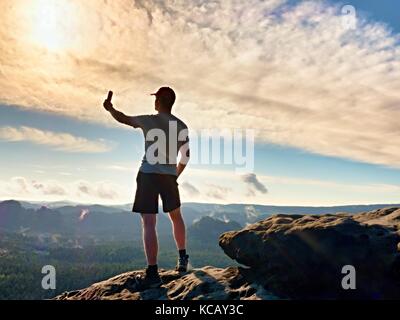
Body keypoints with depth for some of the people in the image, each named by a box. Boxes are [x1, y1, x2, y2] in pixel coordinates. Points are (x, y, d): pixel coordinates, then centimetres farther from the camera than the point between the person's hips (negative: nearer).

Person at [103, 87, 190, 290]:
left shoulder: (149, 121, -2)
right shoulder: (181, 126, 6)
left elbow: (122, 118, 14)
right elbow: (186, 157, 10)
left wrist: (109, 108, 33)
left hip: (148, 174, -3)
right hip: (169, 176, 4)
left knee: (149, 224, -4)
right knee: (176, 217, 22)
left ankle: (152, 273, -7)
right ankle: (182, 259, 31)